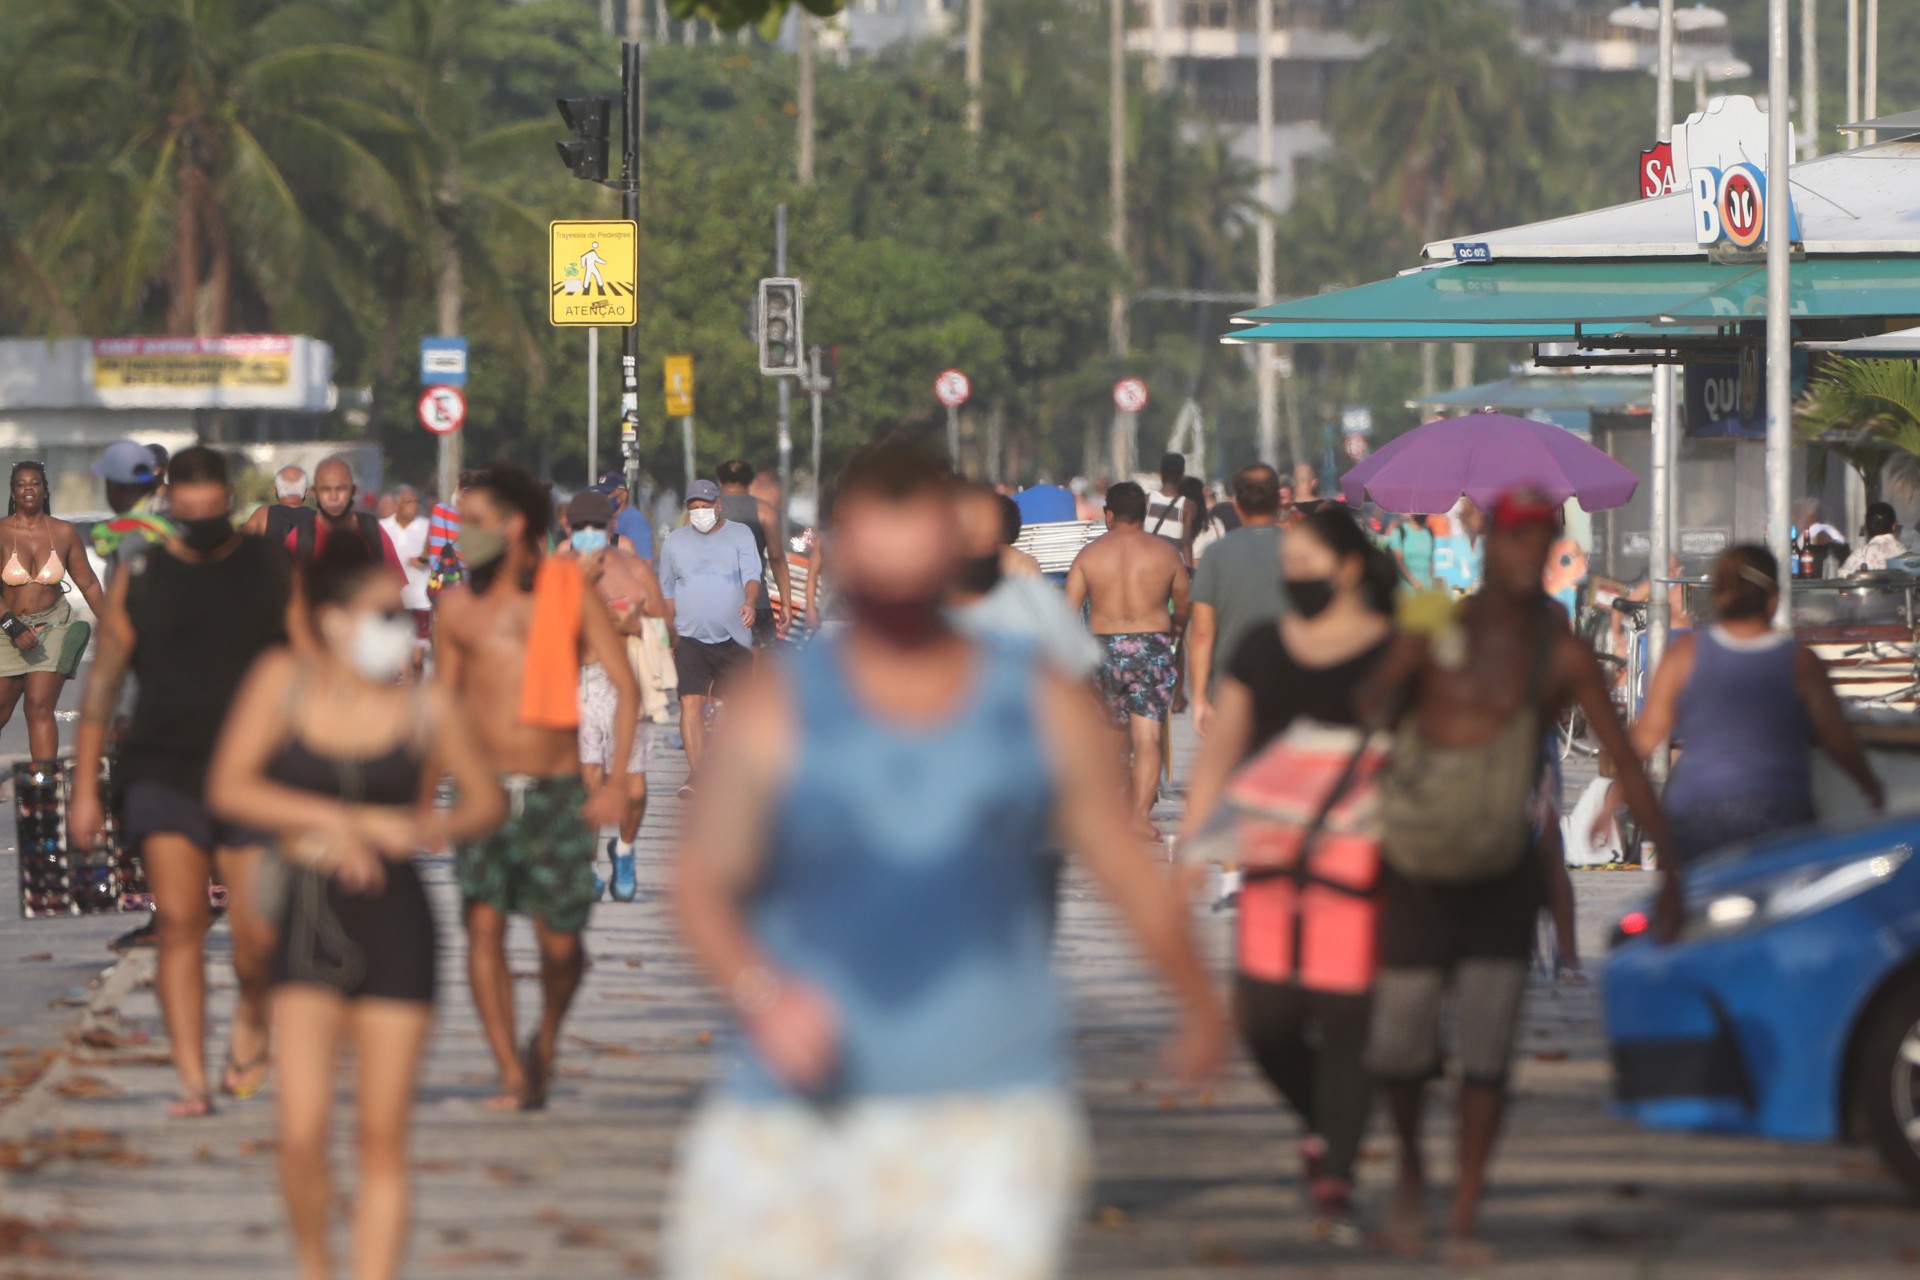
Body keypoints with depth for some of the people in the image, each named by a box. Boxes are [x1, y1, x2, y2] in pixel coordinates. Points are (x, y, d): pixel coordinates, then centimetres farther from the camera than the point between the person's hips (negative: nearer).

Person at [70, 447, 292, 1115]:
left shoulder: (270, 571, 4)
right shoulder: (139, 580, 4)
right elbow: (103, 683, 5)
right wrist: (84, 788, 1)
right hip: (164, 773, 0)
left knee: (259, 935, -6)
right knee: (178, 922, -9)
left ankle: (252, 1015, 27)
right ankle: (192, 1079, -6)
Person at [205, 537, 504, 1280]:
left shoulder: (426, 709, 0)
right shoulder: (283, 681, -1)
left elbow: (486, 801, 12)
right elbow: (228, 788, -5)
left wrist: (430, 828, -10)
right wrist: (335, 820, -14)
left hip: (396, 921, 1)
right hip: (308, 922, -1)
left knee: (383, 1140, 2)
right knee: (303, 1130, -10)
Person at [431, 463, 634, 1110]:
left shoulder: (571, 594, 0)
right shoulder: (458, 606, 6)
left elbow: (625, 686, 1)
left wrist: (617, 780, -8)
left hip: (558, 790, -1)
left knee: (560, 941, 0)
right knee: (483, 923, -14)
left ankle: (544, 1043, 28)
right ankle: (512, 1075, -10)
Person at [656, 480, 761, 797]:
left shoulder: (740, 535, 5)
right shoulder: (675, 541, 10)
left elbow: (751, 575, -7)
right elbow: (667, 592, 16)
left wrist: (749, 603, -28)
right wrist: (668, 636, 13)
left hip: (733, 636, 0)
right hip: (690, 637, 0)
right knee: (691, 702, -15)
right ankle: (695, 771, -19)